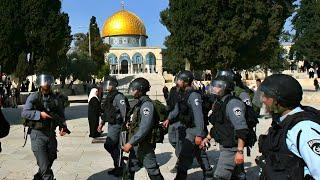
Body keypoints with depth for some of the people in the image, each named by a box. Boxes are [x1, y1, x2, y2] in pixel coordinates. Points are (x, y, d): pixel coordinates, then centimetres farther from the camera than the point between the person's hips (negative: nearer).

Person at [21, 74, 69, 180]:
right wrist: (40, 114, -20)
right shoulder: (33, 97, -3)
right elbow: (24, 113, -10)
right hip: (37, 134, -5)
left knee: (49, 162, 16)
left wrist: (63, 127, -5)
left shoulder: (55, 99, 8)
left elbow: (61, 115, 11)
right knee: (44, 167, -9)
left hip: (51, 134, 5)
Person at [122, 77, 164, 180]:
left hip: (144, 145, -9)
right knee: (130, 170, 17)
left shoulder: (147, 104, -18)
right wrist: (130, 123, 7)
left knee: (152, 171, 0)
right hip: (136, 144, 10)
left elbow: (144, 128, -26)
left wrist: (130, 143, -26)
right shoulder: (140, 103, 12)